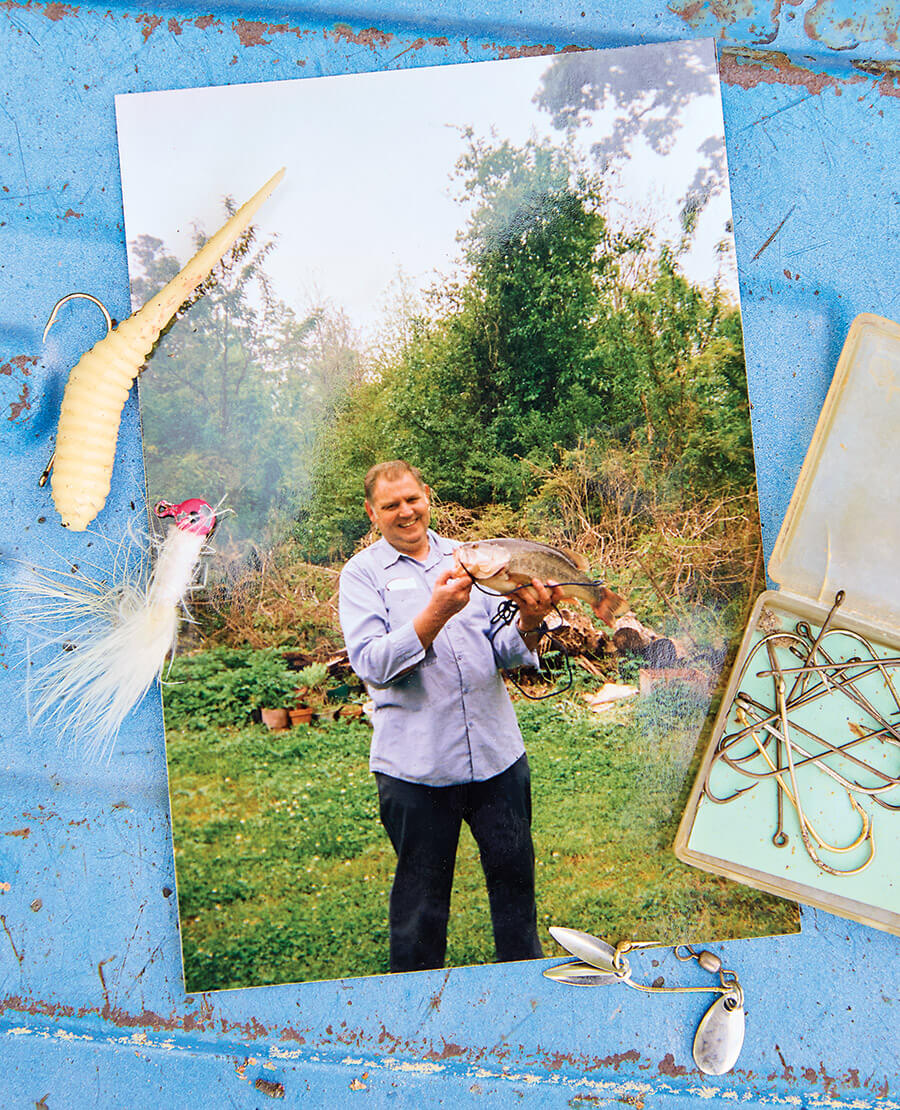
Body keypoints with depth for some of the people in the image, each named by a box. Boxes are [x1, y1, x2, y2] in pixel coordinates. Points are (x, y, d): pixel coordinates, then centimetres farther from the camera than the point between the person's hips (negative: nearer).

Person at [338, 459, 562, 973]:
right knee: (422, 891, 11)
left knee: (514, 872, 16)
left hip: (497, 752, 3)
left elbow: (502, 651, 7)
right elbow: (372, 665, -14)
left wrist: (528, 623, -16)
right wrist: (436, 614, -25)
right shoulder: (362, 574, -1)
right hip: (416, 762, -3)